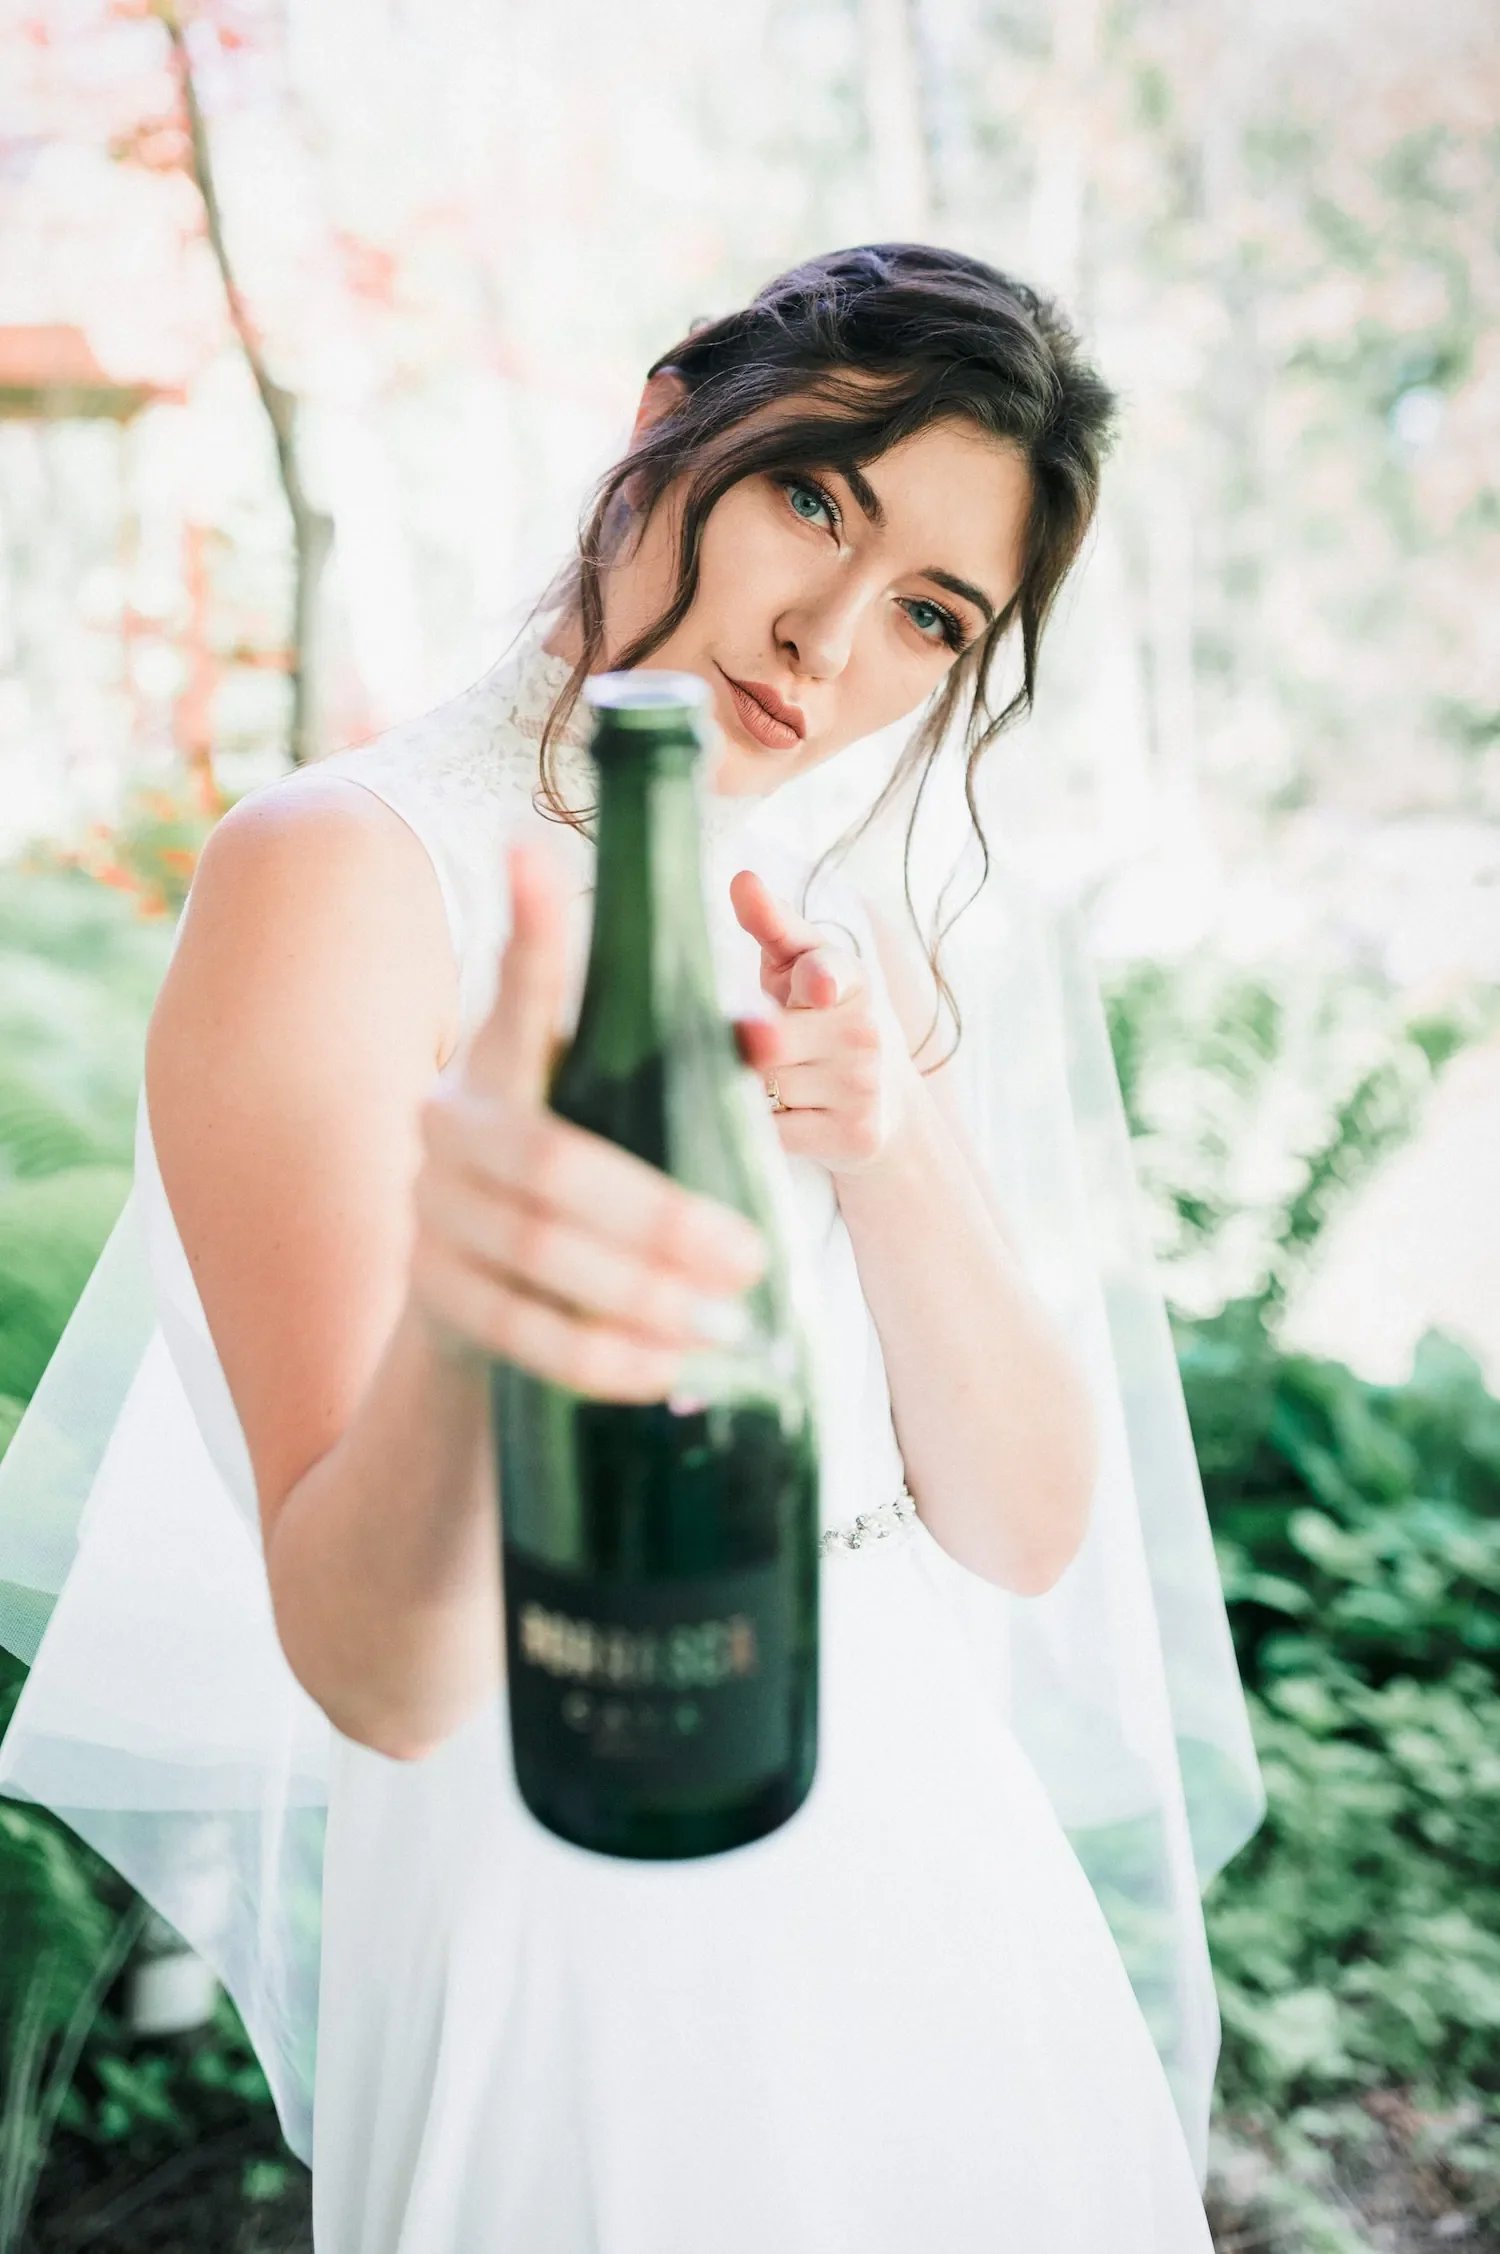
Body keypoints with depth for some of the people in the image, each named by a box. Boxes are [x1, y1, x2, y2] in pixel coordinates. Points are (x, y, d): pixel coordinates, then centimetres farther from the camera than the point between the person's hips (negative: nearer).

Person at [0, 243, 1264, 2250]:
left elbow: (1030, 1540, -5)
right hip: (573, 1949, -6)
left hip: (941, 1883, 6)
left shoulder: (847, 948, 2)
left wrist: (894, 1157, -21)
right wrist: (453, 1322, -44)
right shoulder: (339, 872, -17)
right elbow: (376, 1680, -24)